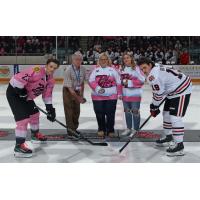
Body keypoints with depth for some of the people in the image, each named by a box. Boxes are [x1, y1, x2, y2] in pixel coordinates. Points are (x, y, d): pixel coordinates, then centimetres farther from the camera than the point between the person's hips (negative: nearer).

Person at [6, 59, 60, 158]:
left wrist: (50, 109, 4)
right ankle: (19, 146, -15)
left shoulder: (51, 80, 2)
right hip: (14, 92, -10)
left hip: (26, 96, 10)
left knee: (35, 113, 21)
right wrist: (21, 91, -25)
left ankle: (35, 134, 44)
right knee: (24, 118, -17)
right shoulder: (37, 71, -27)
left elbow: (47, 95, 10)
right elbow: (18, 78, -33)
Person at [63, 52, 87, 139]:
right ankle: (70, 131, -1)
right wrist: (78, 98, -25)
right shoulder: (68, 70, -25)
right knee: (69, 111, -5)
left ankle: (74, 128, 29)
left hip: (77, 91, 6)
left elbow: (82, 83, 6)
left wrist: (81, 95, 3)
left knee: (77, 111, 13)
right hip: (68, 91, -6)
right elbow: (69, 87, -25)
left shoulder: (82, 69, -8)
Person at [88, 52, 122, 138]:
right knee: (99, 114, 4)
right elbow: (91, 81, -2)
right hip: (98, 97, 1)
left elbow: (118, 82, 8)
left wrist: (119, 93, 5)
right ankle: (101, 130, 22)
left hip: (111, 96, -1)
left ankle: (110, 130, 14)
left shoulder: (112, 70, 6)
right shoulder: (95, 70, 8)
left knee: (110, 114, 0)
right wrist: (97, 88, -18)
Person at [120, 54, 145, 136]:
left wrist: (129, 82, -16)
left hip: (135, 94, -6)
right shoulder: (122, 69, 9)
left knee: (135, 112, -1)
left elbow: (142, 80, -14)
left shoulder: (136, 68, -9)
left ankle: (136, 130, 9)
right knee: (127, 111, 13)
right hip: (125, 94, 6)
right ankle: (129, 129, 25)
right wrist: (123, 81, 0)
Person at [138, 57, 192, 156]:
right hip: (173, 91, 11)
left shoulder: (153, 76, -24)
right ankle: (168, 136, 34)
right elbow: (159, 91, 14)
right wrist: (154, 106, 13)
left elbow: (158, 94, -19)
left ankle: (179, 145, -11)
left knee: (175, 117, -14)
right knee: (167, 113, 17)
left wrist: (154, 107, -6)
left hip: (181, 91, -11)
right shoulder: (156, 69, 8)